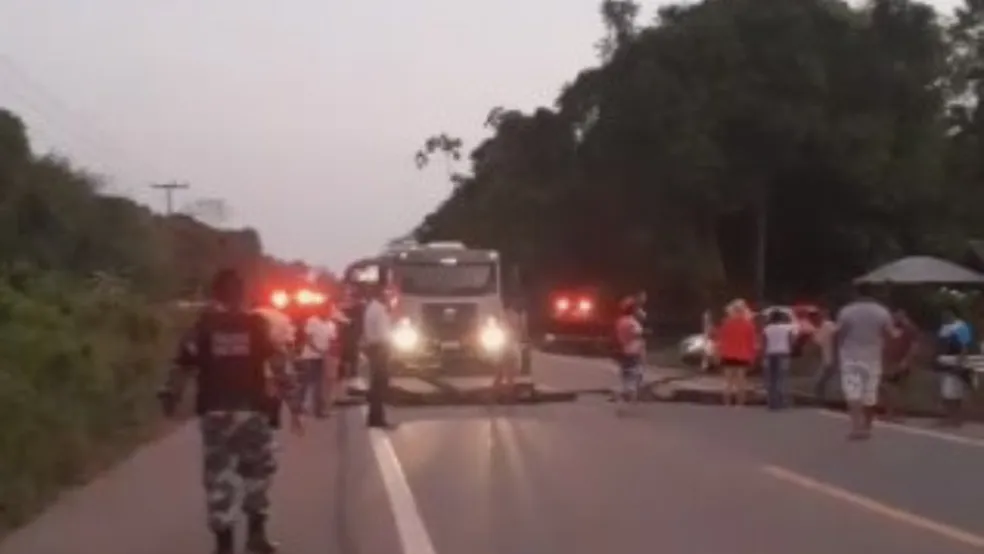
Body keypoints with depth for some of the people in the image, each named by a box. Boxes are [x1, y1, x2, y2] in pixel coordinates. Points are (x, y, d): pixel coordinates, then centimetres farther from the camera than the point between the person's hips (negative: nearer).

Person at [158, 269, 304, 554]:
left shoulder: (203, 326, 5)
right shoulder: (258, 325, 4)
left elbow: (182, 365, 2)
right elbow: (280, 366, 0)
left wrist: (169, 396, 10)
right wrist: (294, 407, 2)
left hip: (214, 411, 0)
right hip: (251, 409, 0)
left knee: (219, 477, 4)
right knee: (257, 469, 18)